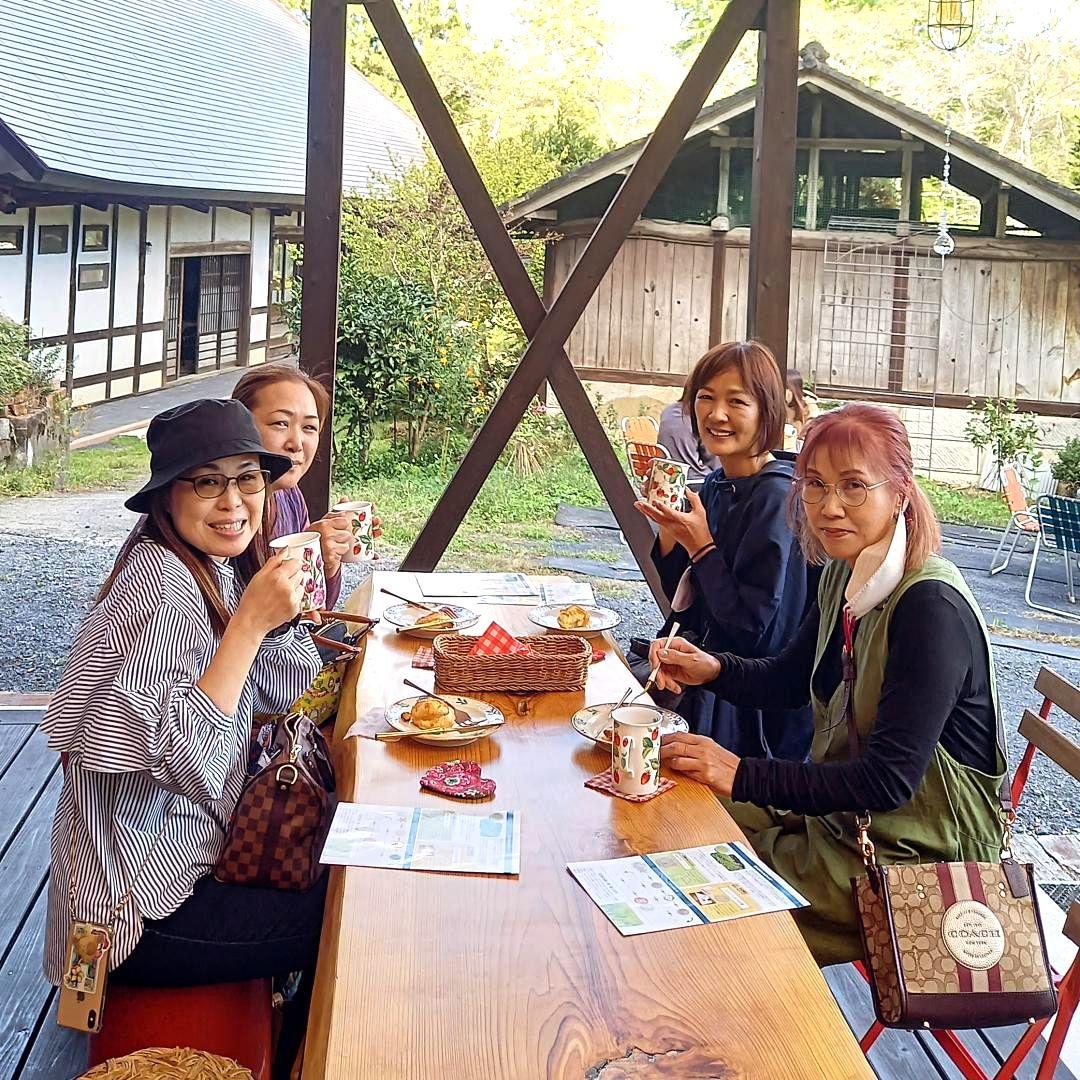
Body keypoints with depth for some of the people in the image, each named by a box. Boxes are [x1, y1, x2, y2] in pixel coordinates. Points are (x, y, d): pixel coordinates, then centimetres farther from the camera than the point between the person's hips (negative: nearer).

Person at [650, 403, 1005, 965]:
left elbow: (888, 779, -28)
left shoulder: (933, 607, -26)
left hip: (914, 859, -8)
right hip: (839, 812, 8)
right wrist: (712, 669, -4)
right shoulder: (846, 575, 1)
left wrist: (743, 775, -27)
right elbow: (790, 680, 16)